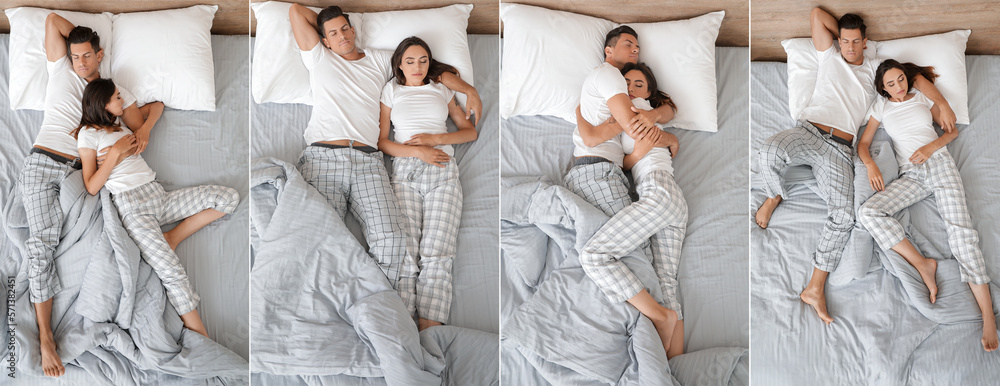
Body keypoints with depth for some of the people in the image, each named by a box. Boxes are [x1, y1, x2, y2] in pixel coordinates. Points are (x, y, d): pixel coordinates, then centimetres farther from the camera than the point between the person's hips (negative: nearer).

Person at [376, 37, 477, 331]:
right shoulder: (391, 91, 20)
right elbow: (381, 141, 12)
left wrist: (435, 138, 0)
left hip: (442, 171, 0)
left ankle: (429, 327, -29)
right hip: (405, 170, 0)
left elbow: (470, 131, 17)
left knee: (436, 252, -19)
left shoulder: (442, 90, 22)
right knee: (405, 252, -19)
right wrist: (418, 151, -4)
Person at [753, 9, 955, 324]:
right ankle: (774, 197, -2)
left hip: (840, 149, 1)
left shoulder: (876, 69, 22)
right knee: (769, 153, -39)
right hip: (808, 131, -1)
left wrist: (943, 104, 8)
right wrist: (841, 31, 24)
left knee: (843, 216, -22)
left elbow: (916, 78, 20)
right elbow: (817, 14, 16)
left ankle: (815, 288, -15)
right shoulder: (830, 56, 18)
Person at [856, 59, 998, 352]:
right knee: (868, 213, -26)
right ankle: (922, 264, -22)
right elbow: (863, 143, 12)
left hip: (939, 162, -2)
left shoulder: (922, 97, 14)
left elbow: (953, 130, 14)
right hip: (910, 175, 2)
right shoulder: (881, 107, 16)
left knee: (960, 229, -21)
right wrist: (870, 164, -9)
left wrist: (931, 146, -6)